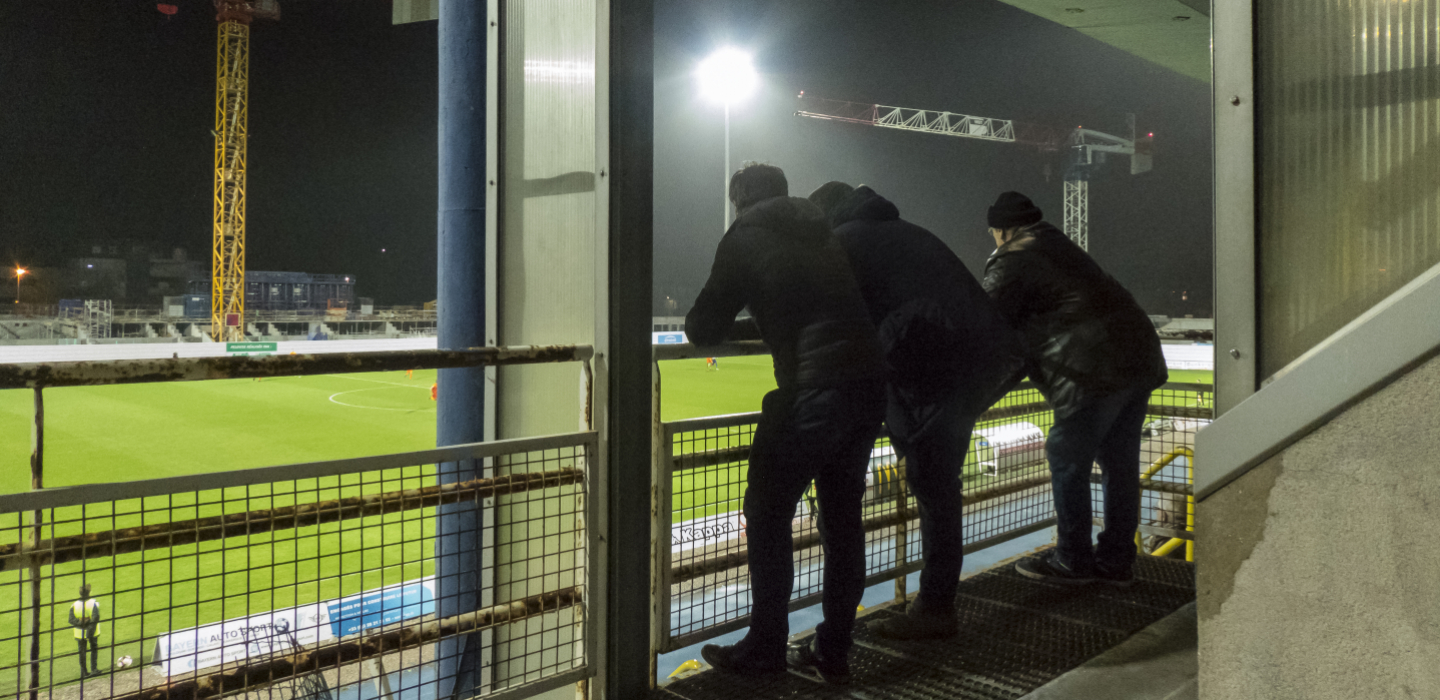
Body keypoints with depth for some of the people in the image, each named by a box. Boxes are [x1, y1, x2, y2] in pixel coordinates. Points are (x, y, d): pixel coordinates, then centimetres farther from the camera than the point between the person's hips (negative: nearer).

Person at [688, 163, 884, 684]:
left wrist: (701, 323, 26)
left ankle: (765, 647, 14)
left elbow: (704, 332, 3)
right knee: (842, 517, 13)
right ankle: (833, 652, 21)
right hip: (869, 386, 7)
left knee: (768, 513, 6)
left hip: (811, 389, -7)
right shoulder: (824, 234, 20)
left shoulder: (744, 238, 3)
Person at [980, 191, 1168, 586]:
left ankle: (1072, 561, 12)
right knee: (1120, 463, 14)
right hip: (1141, 358, 9)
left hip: (1094, 370, -9)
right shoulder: (1060, 247, 26)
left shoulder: (1011, 263, -1)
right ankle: (1117, 560, 25)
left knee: (1068, 463, 3)